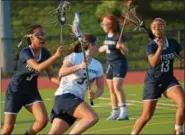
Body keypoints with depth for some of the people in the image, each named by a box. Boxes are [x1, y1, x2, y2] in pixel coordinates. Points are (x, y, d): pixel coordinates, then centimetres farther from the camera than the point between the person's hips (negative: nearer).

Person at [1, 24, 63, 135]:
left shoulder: (45, 53, -3)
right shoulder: (25, 52, -21)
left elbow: (51, 76, -3)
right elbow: (38, 67, -37)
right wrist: (55, 56, -45)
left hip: (32, 91, 5)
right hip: (16, 91, -5)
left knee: (43, 120, -16)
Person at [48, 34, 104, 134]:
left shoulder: (97, 65, 13)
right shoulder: (74, 57, -6)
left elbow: (100, 88, 13)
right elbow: (61, 73, -21)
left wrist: (95, 94, -10)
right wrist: (79, 66, -34)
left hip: (77, 100, 7)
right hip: (65, 96, -7)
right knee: (93, 117, -26)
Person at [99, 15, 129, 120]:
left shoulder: (119, 36, -14)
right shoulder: (107, 36, 9)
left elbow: (125, 52, -17)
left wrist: (121, 47, -34)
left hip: (119, 64, -8)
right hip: (110, 64, 8)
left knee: (117, 86, -21)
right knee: (111, 89, 10)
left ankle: (124, 111, -23)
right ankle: (115, 112, 19)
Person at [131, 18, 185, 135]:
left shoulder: (173, 43, -2)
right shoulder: (151, 46, -12)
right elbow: (153, 63, -27)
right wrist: (160, 47, -37)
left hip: (169, 80, 3)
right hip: (153, 81, -3)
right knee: (147, 116, -2)